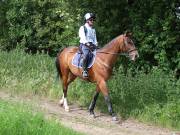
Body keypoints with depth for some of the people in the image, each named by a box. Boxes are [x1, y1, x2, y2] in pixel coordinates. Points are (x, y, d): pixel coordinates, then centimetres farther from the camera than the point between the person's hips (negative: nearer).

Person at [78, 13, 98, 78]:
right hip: (84, 45, -7)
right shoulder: (83, 28, 4)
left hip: (92, 45, 7)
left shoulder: (93, 29, 23)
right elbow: (83, 37, -9)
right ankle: (84, 70, -34)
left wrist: (95, 44, 3)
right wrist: (87, 43, -22)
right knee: (86, 54, -34)